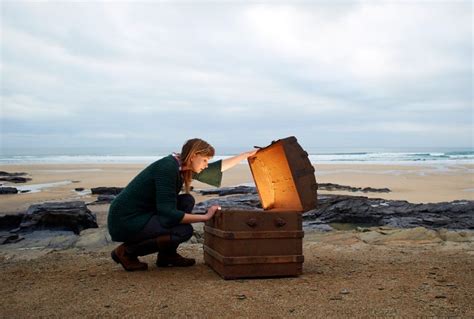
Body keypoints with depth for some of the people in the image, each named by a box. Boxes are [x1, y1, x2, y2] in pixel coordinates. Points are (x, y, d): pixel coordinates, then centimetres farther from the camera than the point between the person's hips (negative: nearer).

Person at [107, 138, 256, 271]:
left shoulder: (182, 166, 5)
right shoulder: (167, 168, -23)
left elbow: (217, 168, 18)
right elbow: (168, 214, -26)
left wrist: (246, 155, 21)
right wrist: (205, 217, -20)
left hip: (143, 214, 10)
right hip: (126, 221, -10)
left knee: (187, 201, 5)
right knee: (184, 231, -19)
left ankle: (167, 255, 10)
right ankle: (126, 251, -7)